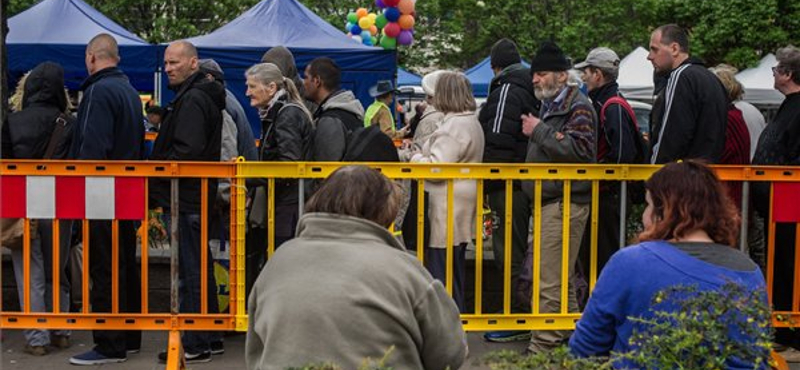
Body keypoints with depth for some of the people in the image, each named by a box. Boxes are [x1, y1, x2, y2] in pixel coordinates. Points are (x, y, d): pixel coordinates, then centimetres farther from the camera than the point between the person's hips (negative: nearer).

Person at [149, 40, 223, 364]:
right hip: (197, 196, 11)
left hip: (186, 200, -11)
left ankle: (195, 345, 0)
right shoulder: (203, 96, 18)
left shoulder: (192, 100, -14)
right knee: (200, 268, 15)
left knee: (191, 270, -5)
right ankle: (209, 338, 23)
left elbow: (187, 151, -24)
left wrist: (156, 182, -13)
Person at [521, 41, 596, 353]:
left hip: (565, 202, -10)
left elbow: (578, 148, -25)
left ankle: (543, 346, -7)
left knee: (550, 281, -10)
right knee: (562, 278, 16)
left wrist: (539, 131, -18)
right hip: (549, 201, 10)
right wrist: (536, 133, 19)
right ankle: (571, 336, 25)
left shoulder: (578, 106, -9)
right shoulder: (550, 105, 21)